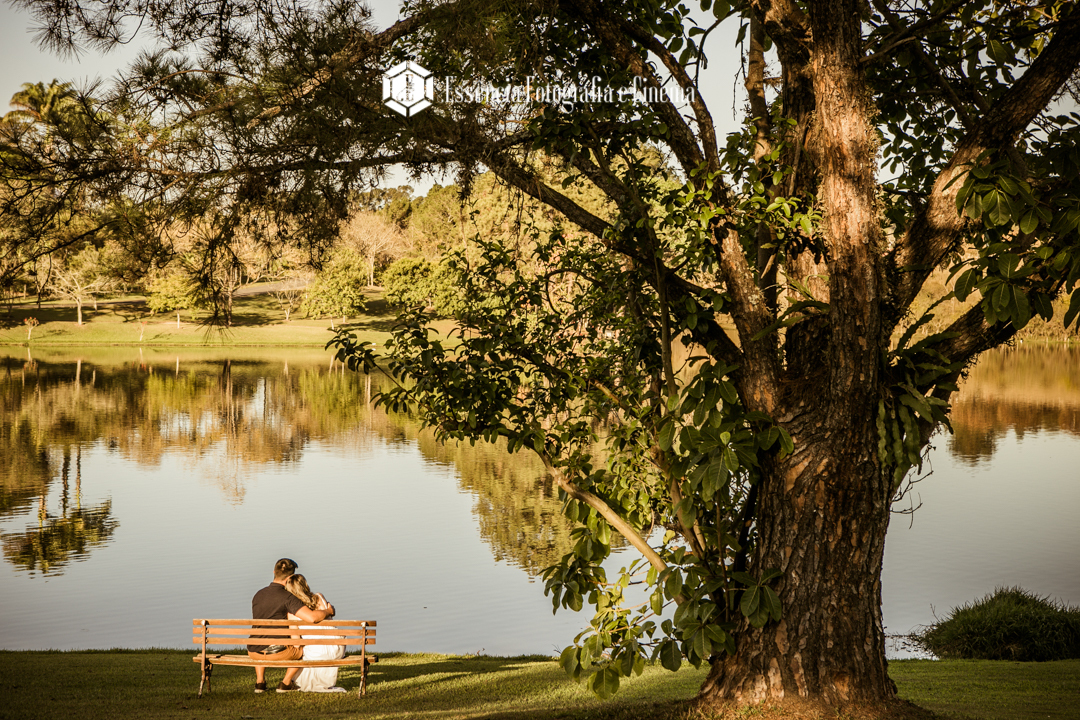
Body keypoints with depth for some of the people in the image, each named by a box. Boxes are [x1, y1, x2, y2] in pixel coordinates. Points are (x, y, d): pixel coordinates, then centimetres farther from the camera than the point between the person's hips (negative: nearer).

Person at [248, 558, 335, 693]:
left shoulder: (258, 595, 9)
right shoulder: (288, 597, -12)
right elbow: (312, 618, -22)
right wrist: (328, 611, -1)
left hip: (253, 652, 5)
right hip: (275, 652, -5)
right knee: (302, 649, 26)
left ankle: (260, 682, 32)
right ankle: (286, 683, 25)